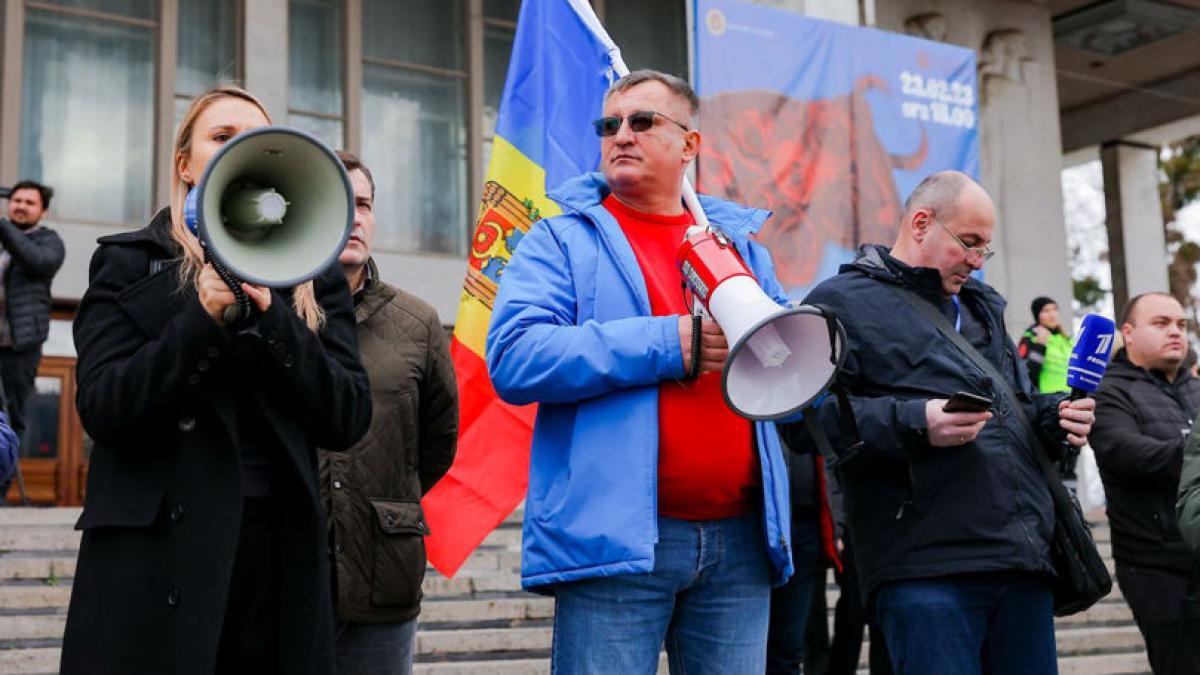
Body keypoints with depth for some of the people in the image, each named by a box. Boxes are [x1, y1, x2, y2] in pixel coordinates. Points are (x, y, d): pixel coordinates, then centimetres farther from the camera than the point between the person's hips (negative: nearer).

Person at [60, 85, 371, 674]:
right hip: (156, 553, -2)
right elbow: (102, 410, -6)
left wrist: (269, 316, -13)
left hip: (282, 551, 2)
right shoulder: (128, 262, 5)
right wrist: (203, 317, -18)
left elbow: (348, 419, -1)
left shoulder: (312, 276, 10)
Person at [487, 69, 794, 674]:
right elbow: (513, 358, -12)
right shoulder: (564, 239, 4)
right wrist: (665, 345, -15)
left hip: (741, 541, 5)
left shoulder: (739, 240, 17)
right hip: (615, 536, -4)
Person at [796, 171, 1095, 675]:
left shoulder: (981, 306, 26)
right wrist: (913, 424, -22)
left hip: (1023, 558, 8)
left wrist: (1050, 415, 11)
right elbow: (807, 415, -13)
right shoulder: (842, 303, 0)